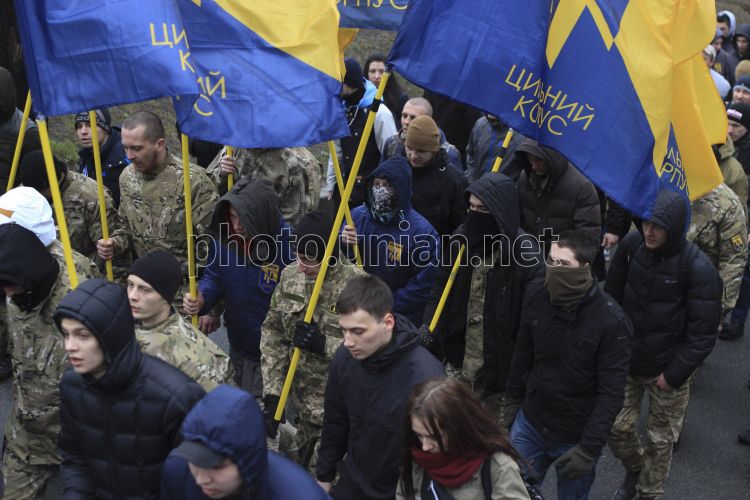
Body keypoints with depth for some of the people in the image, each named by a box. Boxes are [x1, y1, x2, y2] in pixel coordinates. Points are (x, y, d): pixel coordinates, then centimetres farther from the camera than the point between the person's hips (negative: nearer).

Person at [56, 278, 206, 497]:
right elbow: (74, 456, 6)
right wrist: (75, 493, -8)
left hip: (160, 494, -4)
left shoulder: (175, 396, -26)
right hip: (100, 493, 5)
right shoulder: (72, 384, -7)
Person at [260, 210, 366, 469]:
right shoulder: (290, 276, -2)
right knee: (306, 465, 20)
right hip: (303, 399, 5)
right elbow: (272, 333, 3)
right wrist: (273, 391, -2)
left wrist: (325, 344, -26)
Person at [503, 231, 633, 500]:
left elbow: (611, 394, -19)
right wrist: (512, 400, 13)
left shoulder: (611, 321, -23)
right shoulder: (536, 294, -10)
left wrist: (589, 449, -21)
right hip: (529, 422, 4)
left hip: (576, 436, -4)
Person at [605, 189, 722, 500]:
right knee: (617, 427, 12)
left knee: (660, 439, 13)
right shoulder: (631, 245, -12)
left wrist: (675, 373, -14)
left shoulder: (698, 267, -23)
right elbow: (612, 295, 3)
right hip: (625, 360, 3)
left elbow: (703, 332, -16)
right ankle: (634, 469, 44)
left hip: (667, 369, -3)